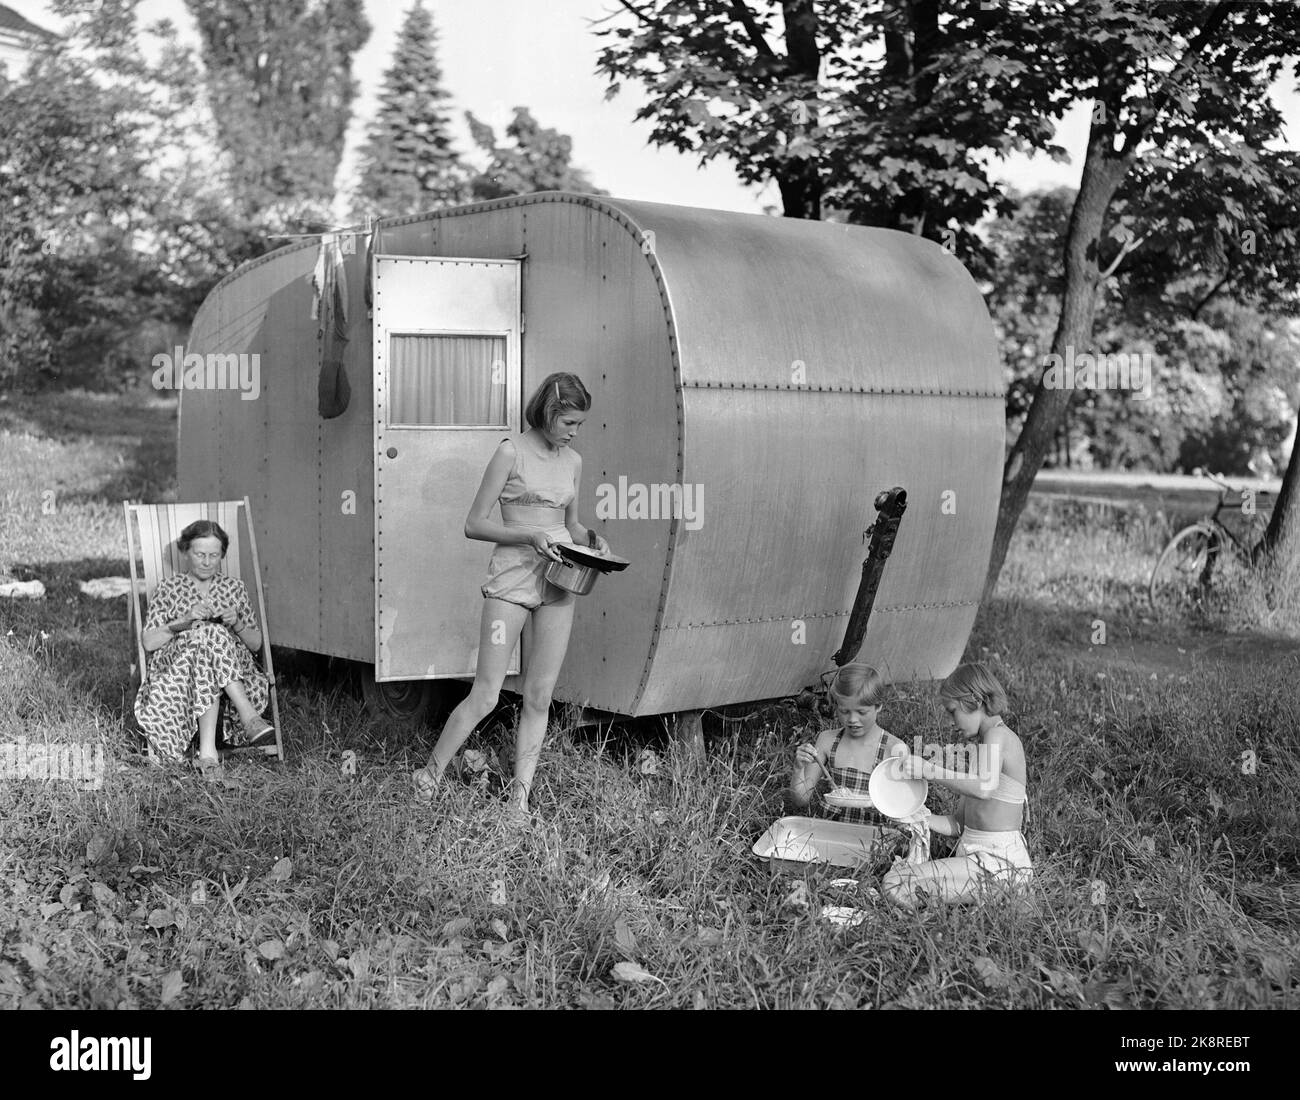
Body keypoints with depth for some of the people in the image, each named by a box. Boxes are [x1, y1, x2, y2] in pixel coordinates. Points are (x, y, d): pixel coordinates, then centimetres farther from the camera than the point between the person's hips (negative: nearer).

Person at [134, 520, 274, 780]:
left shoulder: (234, 588, 19)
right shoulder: (169, 589, 15)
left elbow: (256, 644, 16)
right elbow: (148, 642, 2)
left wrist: (236, 624, -5)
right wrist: (186, 620, -12)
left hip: (236, 669, 2)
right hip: (176, 669, -2)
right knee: (209, 634, -33)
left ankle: (208, 749, -45)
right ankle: (248, 714, -42)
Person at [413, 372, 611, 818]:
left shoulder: (573, 461, 12)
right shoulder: (511, 453, -5)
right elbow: (474, 524, -7)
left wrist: (590, 538, 4)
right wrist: (529, 536, -19)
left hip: (559, 581, 5)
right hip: (512, 576, -5)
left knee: (539, 698, 5)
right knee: (485, 696, -6)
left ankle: (519, 799, 12)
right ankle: (428, 777, 11)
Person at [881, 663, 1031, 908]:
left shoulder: (997, 736, -8)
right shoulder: (986, 743, 21)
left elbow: (985, 787, -31)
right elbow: (959, 824, 18)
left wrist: (930, 771, -23)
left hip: (997, 862, -10)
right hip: (978, 855, 10)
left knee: (896, 883, -22)